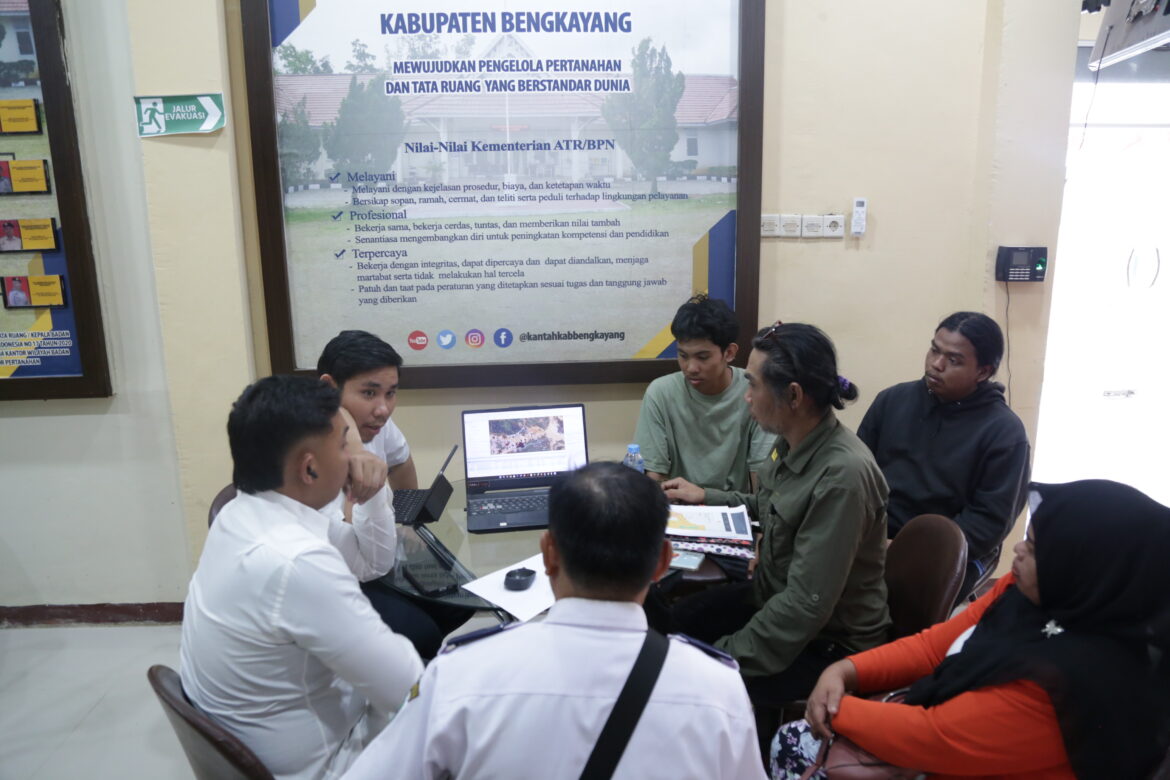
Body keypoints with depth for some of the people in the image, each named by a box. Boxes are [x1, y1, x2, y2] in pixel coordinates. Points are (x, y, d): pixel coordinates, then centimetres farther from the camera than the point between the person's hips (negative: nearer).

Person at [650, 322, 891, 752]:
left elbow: (807, 605, -30)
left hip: (826, 640, -8)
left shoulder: (842, 476, -31)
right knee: (662, 627, 4)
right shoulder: (793, 442, -5)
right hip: (773, 597, 8)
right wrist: (706, 498, 16)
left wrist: (725, 661, -23)